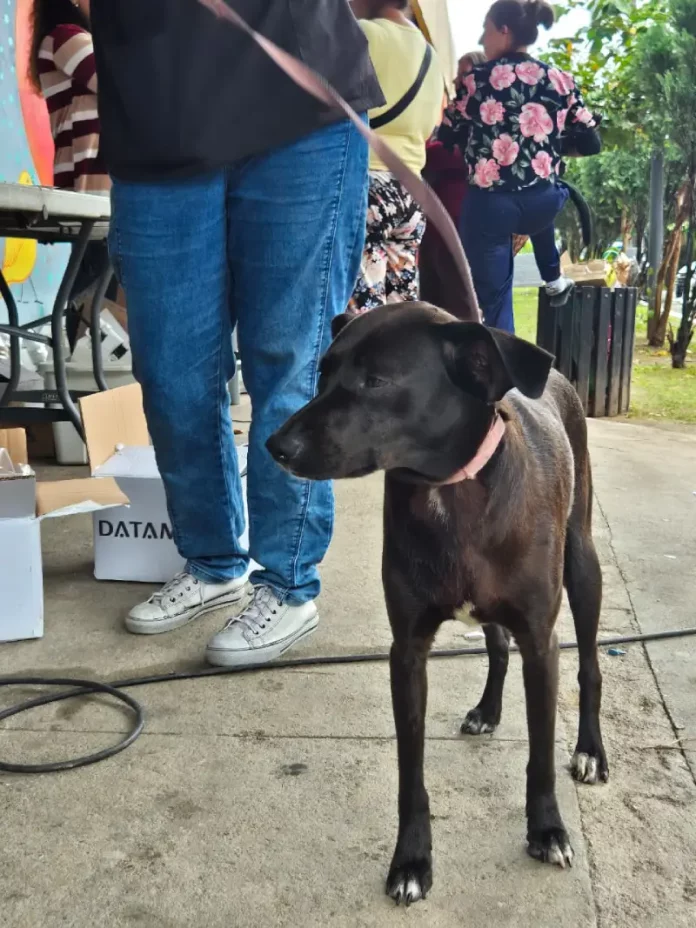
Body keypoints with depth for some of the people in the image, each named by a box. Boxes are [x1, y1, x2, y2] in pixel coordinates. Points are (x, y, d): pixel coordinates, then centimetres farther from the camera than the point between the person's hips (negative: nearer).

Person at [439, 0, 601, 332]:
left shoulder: (477, 79, -2)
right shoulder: (560, 80, 5)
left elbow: (447, 137, 7)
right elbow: (590, 144, 7)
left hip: (489, 205, -4)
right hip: (543, 205, 4)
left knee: (493, 302, 5)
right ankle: (553, 278, 46)